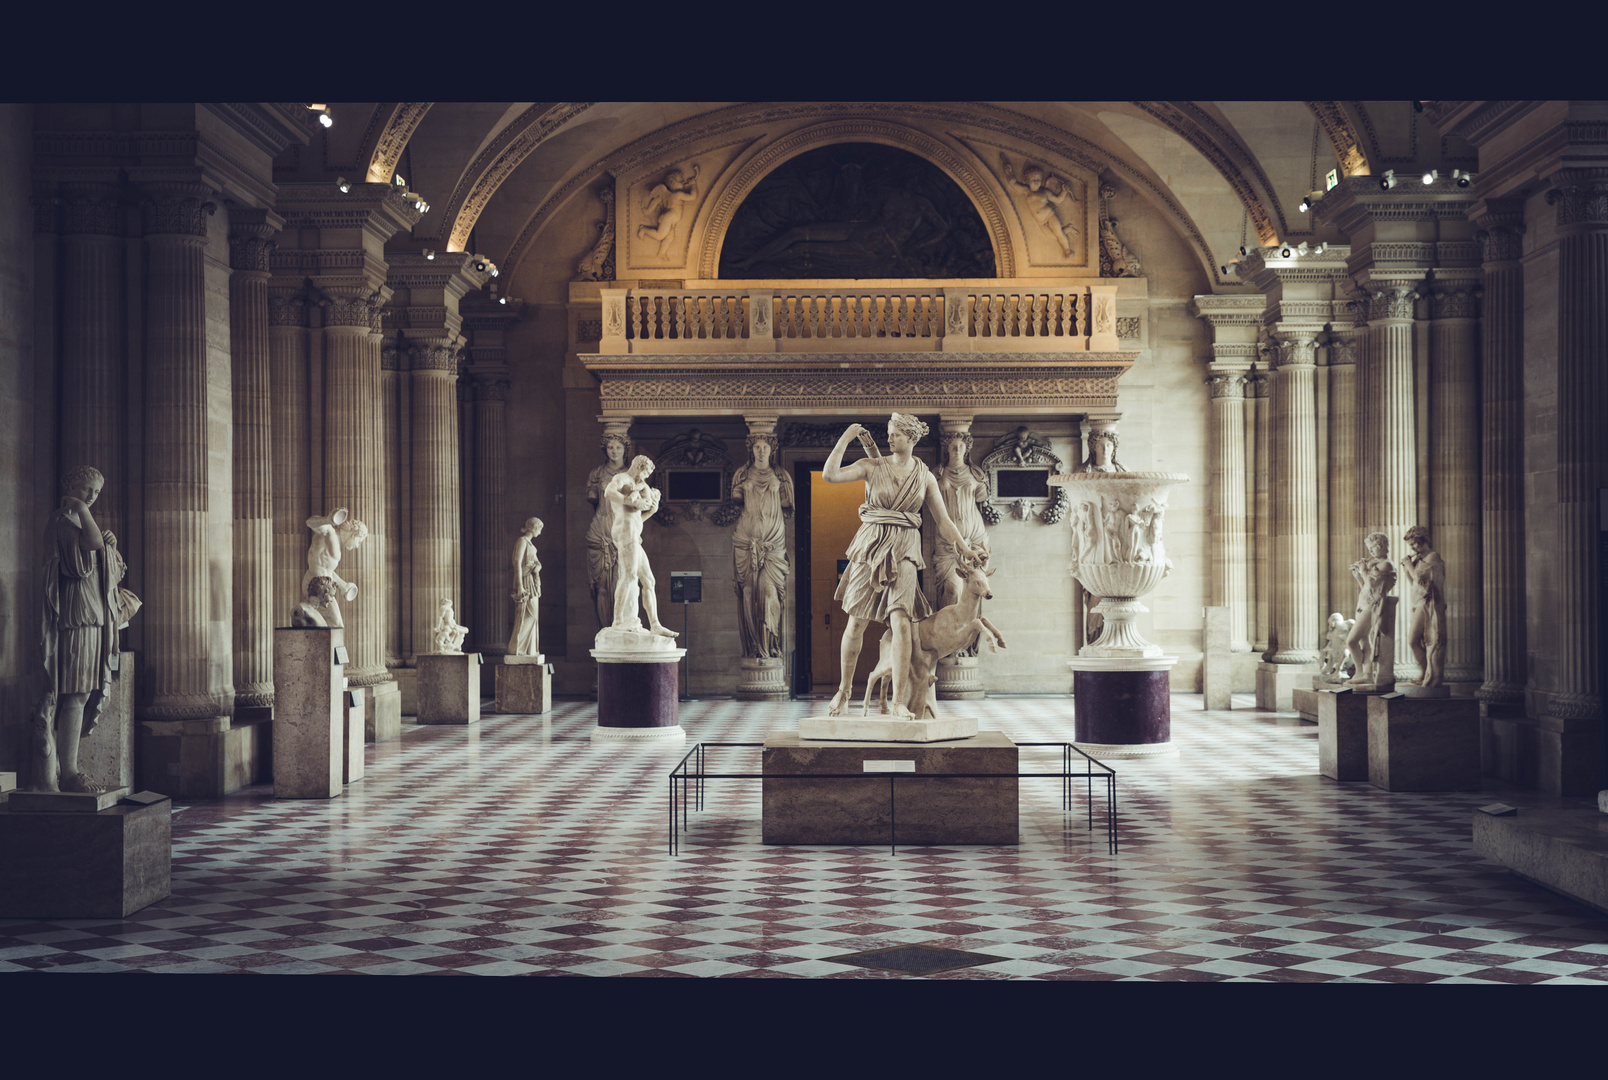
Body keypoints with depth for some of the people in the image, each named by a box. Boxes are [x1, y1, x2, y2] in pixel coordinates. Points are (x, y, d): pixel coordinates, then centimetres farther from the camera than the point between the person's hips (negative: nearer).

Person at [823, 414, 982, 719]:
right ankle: (844, 689, 22)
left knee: (901, 621, -14)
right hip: (870, 547, 0)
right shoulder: (872, 467, 3)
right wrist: (846, 438, -6)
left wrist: (965, 549, 11)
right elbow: (829, 475, -9)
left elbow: (943, 520, 13)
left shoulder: (925, 476, 8)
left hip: (904, 551, 0)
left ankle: (899, 702, -11)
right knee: (856, 622, 1)